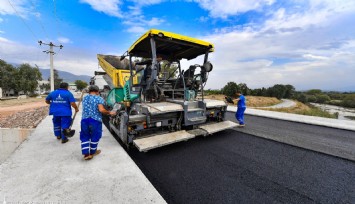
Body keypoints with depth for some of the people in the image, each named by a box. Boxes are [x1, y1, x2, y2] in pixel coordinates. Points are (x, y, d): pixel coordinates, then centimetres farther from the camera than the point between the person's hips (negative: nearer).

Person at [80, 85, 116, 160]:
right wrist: (110, 113, -7)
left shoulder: (84, 98, 13)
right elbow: (101, 110, -20)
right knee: (95, 137, 13)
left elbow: (85, 109, 17)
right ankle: (92, 152, 28)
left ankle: (86, 154, 11)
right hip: (95, 120, -4)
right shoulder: (99, 98, -6)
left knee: (85, 137, 15)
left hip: (84, 120, 5)